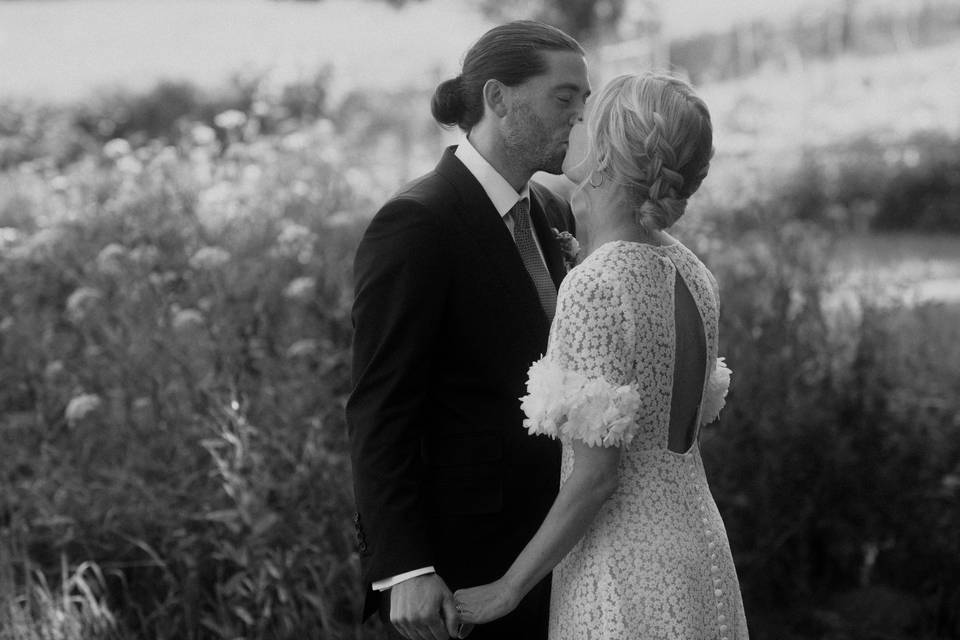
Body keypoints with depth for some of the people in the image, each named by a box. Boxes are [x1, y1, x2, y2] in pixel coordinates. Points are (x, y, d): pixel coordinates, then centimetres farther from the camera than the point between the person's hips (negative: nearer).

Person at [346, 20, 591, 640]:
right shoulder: (415, 224, -13)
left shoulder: (552, 213, 11)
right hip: (462, 561, -7)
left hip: (547, 553, 7)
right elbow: (378, 414, -16)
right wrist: (402, 569, -22)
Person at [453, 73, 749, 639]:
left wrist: (507, 590, -11)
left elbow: (597, 474, -20)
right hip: (699, 554, 8)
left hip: (626, 571, -8)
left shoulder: (596, 287, -19)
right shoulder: (691, 272, 4)